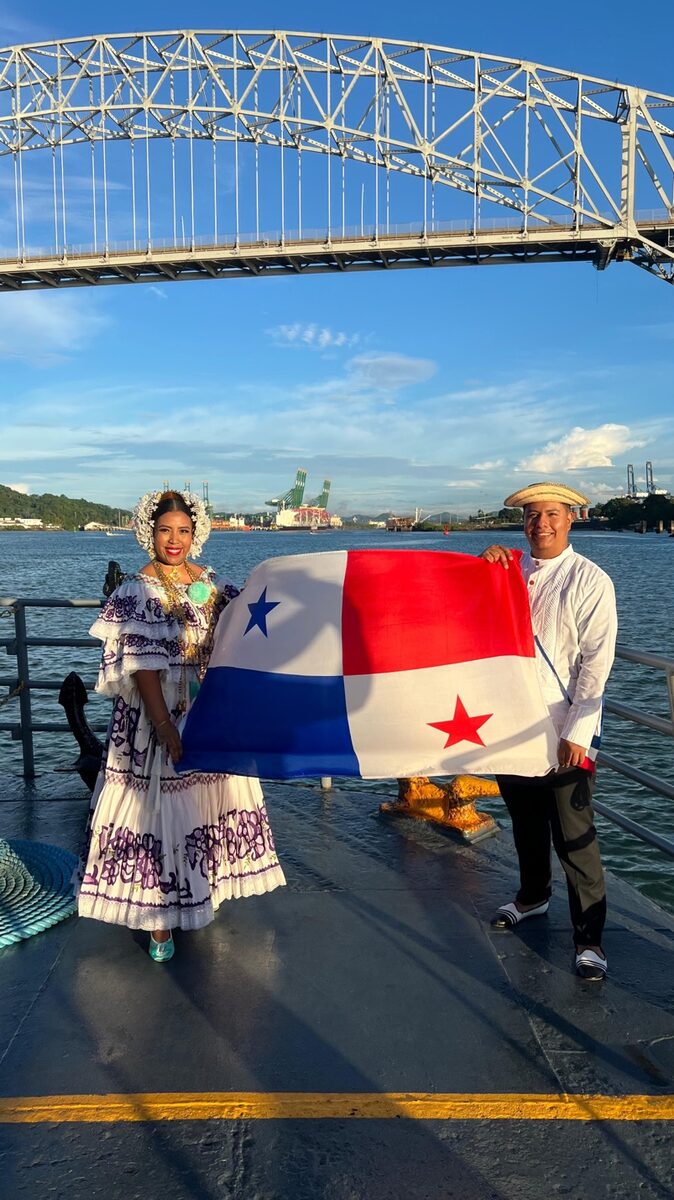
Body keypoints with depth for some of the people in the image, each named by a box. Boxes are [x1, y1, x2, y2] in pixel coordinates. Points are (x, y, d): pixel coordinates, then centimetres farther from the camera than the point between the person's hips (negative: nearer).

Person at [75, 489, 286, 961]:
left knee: (209, 797, 16)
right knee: (161, 807, -1)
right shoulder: (137, 591, -10)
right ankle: (159, 918, 12)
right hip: (159, 717, -5)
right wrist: (164, 725, -22)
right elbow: (142, 665, -16)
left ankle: (203, 887, 37)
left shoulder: (210, 582, 6)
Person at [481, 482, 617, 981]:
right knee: (525, 821, 22)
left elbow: (596, 661, -12)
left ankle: (589, 938, 16)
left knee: (574, 837, 1)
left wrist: (577, 732, -16)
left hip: (564, 733, -5)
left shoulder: (589, 580, -8)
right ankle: (533, 896, 44)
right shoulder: (512, 571, 7)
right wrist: (485, 566, -9)